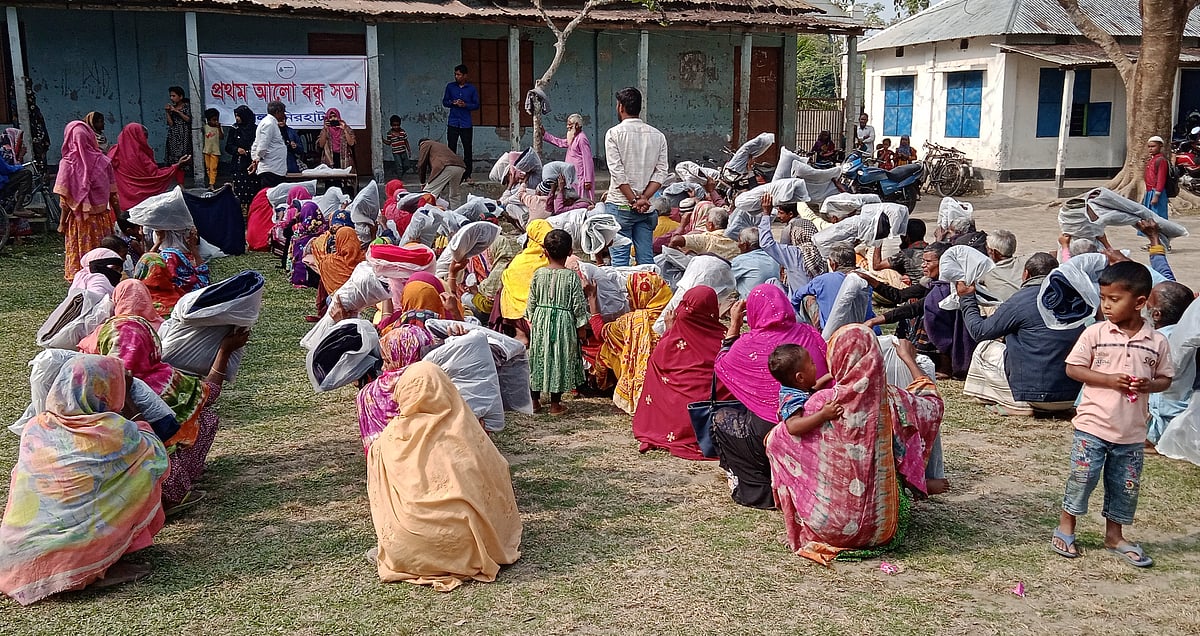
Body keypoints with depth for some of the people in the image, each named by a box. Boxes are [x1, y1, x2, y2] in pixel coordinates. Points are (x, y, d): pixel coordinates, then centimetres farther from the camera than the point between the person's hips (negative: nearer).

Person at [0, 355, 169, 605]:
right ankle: (107, 565, 5)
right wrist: (133, 421, 22)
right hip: (78, 554, -5)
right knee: (146, 474, 7)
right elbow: (159, 459, 8)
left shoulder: (34, 428, 3)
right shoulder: (115, 430, -9)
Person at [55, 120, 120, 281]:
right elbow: (113, 195, 1)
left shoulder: (67, 163, -8)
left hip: (78, 220, -2)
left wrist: (62, 222, 0)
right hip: (101, 218, 2)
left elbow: (65, 198, -8)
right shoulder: (103, 161, -2)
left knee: (78, 257, 6)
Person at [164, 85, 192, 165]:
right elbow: (170, 124, 8)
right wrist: (167, 112, -1)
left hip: (184, 135, -4)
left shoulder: (187, 105, 4)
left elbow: (188, 119, -8)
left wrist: (177, 111, -8)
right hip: (174, 137, 4)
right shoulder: (172, 107, 14)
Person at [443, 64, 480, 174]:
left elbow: (476, 105, 5)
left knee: (467, 149, 1)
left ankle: (467, 174, 8)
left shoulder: (472, 88, 4)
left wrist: (465, 105, -13)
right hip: (453, 123, 1)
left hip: (466, 124, -1)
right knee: (451, 149, -1)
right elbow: (444, 102, 11)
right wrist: (452, 103, -10)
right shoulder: (450, 86, 7)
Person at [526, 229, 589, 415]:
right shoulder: (572, 276, -11)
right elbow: (578, 304, -8)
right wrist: (582, 326, 2)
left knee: (539, 358, 13)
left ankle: (535, 400, 21)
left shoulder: (538, 274, -4)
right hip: (564, 322, -2)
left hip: (541, 321, 2)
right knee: (560, 360, 6)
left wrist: (531, 319, 15)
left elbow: (532, 301, 2)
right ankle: (555, 404, 11)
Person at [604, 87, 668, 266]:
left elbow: (617, 172, -12)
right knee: (647, 259, 7)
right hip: (647, 208, 4)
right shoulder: (657, 135, 8)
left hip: (620, 205, -4)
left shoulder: (614, 133, -5)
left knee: (620, 258, 0)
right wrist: (644, 198, -6)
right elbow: (661, 172, 0)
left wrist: (634, 200, -10)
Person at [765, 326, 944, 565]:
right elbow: (933, 403, 13)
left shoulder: (824, 401, -18)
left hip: (827, 525, -5)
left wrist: (774, 432, 20)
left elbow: (776, 440, -5)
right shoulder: (893, 401, -11)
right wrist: (908, 358, 26)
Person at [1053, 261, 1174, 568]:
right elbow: (1073, 368, -5)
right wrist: (1109, 379, -17)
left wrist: (1148, 385, -15)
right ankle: (1066, 526, 19)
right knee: (1083, 476, 0)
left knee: (1125, 485, 12)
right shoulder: (1095, 333, -7)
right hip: (1093, 425, -2)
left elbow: (1165, 378, 7)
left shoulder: (1157, 342, -2)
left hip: (1132, 431, 2)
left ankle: (1114, 535, 29)